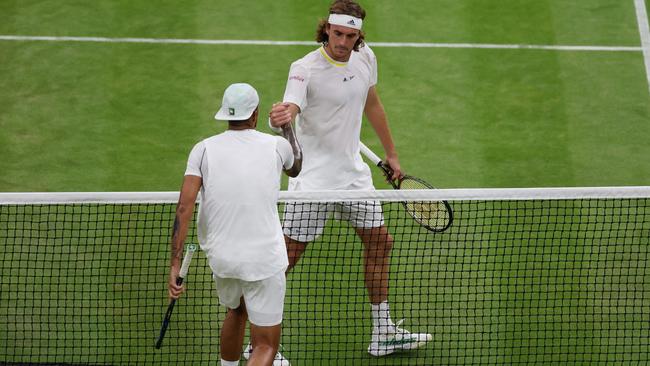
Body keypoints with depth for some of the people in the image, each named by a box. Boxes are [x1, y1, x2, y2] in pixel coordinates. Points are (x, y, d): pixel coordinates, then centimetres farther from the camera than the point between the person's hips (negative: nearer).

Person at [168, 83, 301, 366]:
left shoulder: (204, 149, -1)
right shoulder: (276, 146, -1)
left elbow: (184, 208, -10)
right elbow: (295, 168, 26)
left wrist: (175, 263, -9)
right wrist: (286, 125, 40)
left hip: (220, 258, 3)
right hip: (264, 260, -3)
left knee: (236, 310, 34)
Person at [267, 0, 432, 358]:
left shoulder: (364, 57, 0)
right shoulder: (305, 68, -20)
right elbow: (290, 109, -36)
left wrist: (391, 154, 22)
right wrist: (281, 117, -61)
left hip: (353, 172, 7)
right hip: (312, 177, -7)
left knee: (379, 242, 14)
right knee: (287, 255, -6)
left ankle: (383, 334, 26)